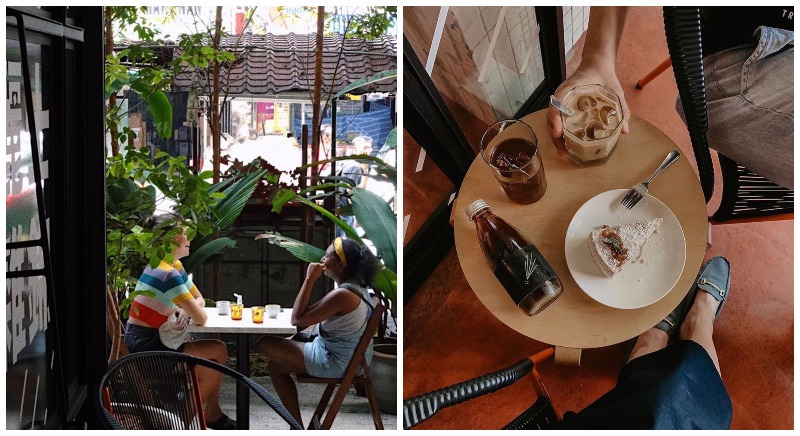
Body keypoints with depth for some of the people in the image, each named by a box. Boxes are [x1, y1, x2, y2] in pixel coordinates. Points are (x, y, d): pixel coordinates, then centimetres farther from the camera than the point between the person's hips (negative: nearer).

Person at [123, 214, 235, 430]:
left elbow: (199, 300, 16)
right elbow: (201, 318, -23)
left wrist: (186, 311, -6)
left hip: (147, 342, 9)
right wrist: (190, 311, 0)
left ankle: (211, 415, 15)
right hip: (144, 348, -9)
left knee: (218, 351, 6)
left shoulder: (174, 266, 8)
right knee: (217, 352, -6)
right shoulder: (168, 274, -22)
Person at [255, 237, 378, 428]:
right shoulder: (357, 285, 3)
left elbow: (297, 319, -24)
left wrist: (309, 279, -22)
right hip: (353, 358, 10)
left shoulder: (342, 295, -28)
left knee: (264, 344, -2)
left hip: (335, 362, -10)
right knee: (278, 364, 23)